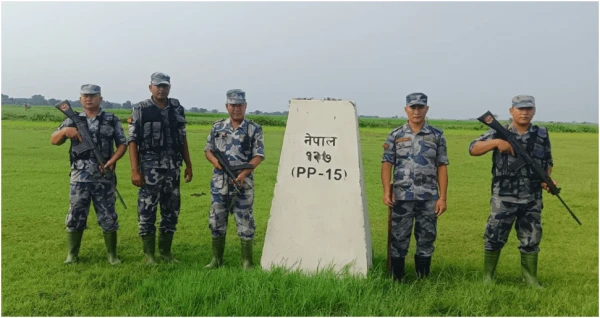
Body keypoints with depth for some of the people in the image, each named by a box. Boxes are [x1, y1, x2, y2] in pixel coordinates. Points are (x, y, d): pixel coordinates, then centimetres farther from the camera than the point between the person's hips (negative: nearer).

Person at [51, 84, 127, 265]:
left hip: (104, 176, -1)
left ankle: (112, 255, 13)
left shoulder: (112, 120, 4)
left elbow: (122, 144, 3)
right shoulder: (73, 120, 8)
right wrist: (65, 131, -15)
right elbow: (54, 141, 6)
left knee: (108, 215, 3)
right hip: (80, 177, 1)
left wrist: (112, 161, -14)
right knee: (76, 215, 5)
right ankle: (72, 255, 18)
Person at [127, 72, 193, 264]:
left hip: (173, 168, 4)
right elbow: (133, 141, -7)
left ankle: (165, 251, 22)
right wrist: (135, 170, -13)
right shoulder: (140, 110, -4)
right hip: (150, 168, -4)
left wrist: (188, 165, 10)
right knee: (147, 212, 0)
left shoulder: (177, 109, 9)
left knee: (171, 211, 9)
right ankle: (149, 254, 12)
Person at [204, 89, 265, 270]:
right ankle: (216, 260, 21)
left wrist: (244, 173, -19)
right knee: (216, 221, 8)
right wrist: (215, 161, -9)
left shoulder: (254, 129, 0)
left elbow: (259, 155, -5)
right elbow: (208, 149, 13)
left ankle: (247, 262, 11)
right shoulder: (217, 127, 9)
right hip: (220, 183, 3)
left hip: (243, 184, -3)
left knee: (245, 222, 1)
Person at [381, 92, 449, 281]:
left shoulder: (437, 136, 5)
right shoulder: (395, 136, 4)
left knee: (426, 240, 8)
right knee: (399, 239, 3)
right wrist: (386, 191, -13)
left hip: (429, 198, 1)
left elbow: (442, 167, 4)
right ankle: (397, 280, 15)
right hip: (402, 197, -1)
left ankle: (423, 280, 21)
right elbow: (387, 164, 0)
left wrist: (442, 197, -2)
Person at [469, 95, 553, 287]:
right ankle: (488, 278, 18)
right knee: (494, 238, 4)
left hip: (532, 200, 3)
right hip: (503, 199, -2)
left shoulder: (542, 134, 7)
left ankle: (531, 279, 25)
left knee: (531, 240, 10)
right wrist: (496, 142, -23)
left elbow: (548, 161, 18)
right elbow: (473, 149, -9)